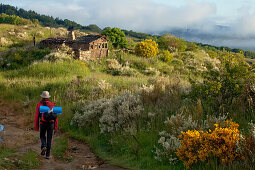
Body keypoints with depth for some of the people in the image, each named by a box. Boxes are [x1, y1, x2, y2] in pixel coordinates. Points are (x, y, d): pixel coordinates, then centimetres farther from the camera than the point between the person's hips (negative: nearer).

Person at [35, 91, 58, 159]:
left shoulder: (39, 104, -3)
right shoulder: (52, 104, 0)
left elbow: (37, 116, -3)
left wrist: (36, 126, 4)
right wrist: (56, 126, 7)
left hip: (43, 123, -1)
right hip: (51, 123, 1)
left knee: (42, 136, 23)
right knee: (49, 139, 10)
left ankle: (43, 146, -5)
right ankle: (48, 154, 9)